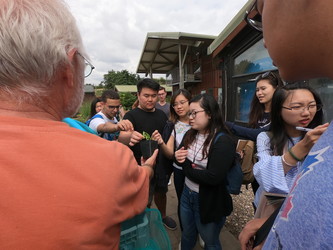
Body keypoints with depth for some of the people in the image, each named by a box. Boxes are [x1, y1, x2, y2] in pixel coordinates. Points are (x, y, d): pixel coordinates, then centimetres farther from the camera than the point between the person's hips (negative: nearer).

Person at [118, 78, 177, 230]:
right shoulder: (132, 115, -15)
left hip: (162, 163, 5)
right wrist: (130, 136, -55)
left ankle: (163, 216, 52)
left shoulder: (161, 114, 2)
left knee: (161, 193, 25)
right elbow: (122, 138, -32)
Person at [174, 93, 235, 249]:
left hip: (209, 201, -6)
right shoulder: (190, 135, -2)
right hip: (187, 193, 6)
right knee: (187, 235, 29)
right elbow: (182, 160, 9)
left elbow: (213, 178, -31)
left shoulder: (223, 141, -25)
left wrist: (187, 169, -17)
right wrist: (178, 158, -15)